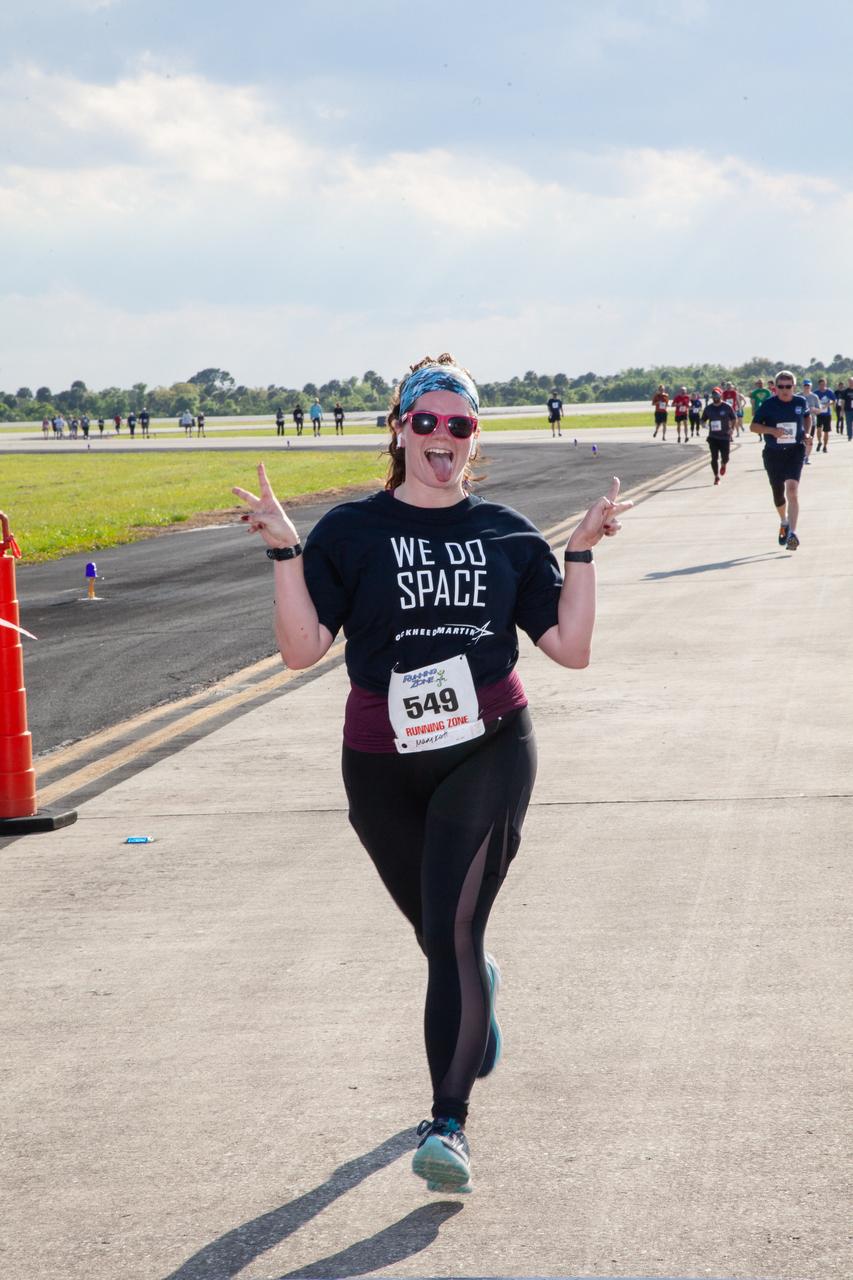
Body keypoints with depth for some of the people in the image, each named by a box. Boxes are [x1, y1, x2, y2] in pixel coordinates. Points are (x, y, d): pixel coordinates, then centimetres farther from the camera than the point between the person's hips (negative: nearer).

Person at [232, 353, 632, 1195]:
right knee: (440, 932, 18)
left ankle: (449, 1124, -12)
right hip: (382, 766, 1)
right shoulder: (351, 532, -1)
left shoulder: (508, 535, 4)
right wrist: (286, 554, -18)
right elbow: (302, 648, -10)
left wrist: (581, 553, -4)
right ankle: (477, 995, 54)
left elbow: (570, 647, 2)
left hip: (489, 754, -1)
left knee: (453, 928, -15)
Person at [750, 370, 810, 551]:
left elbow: (806, 417, 21)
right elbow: (753, 426, -3)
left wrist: (806, 433, 4)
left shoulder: (800, 402, -1)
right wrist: (771, 430, -20)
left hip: (795, 452, -1)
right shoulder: (768, 405, -7)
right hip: (773, 453, 1)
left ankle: (792, 533, -24)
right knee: (778, 494, 14)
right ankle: (784, 522, 45)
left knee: (792, 489, -20)